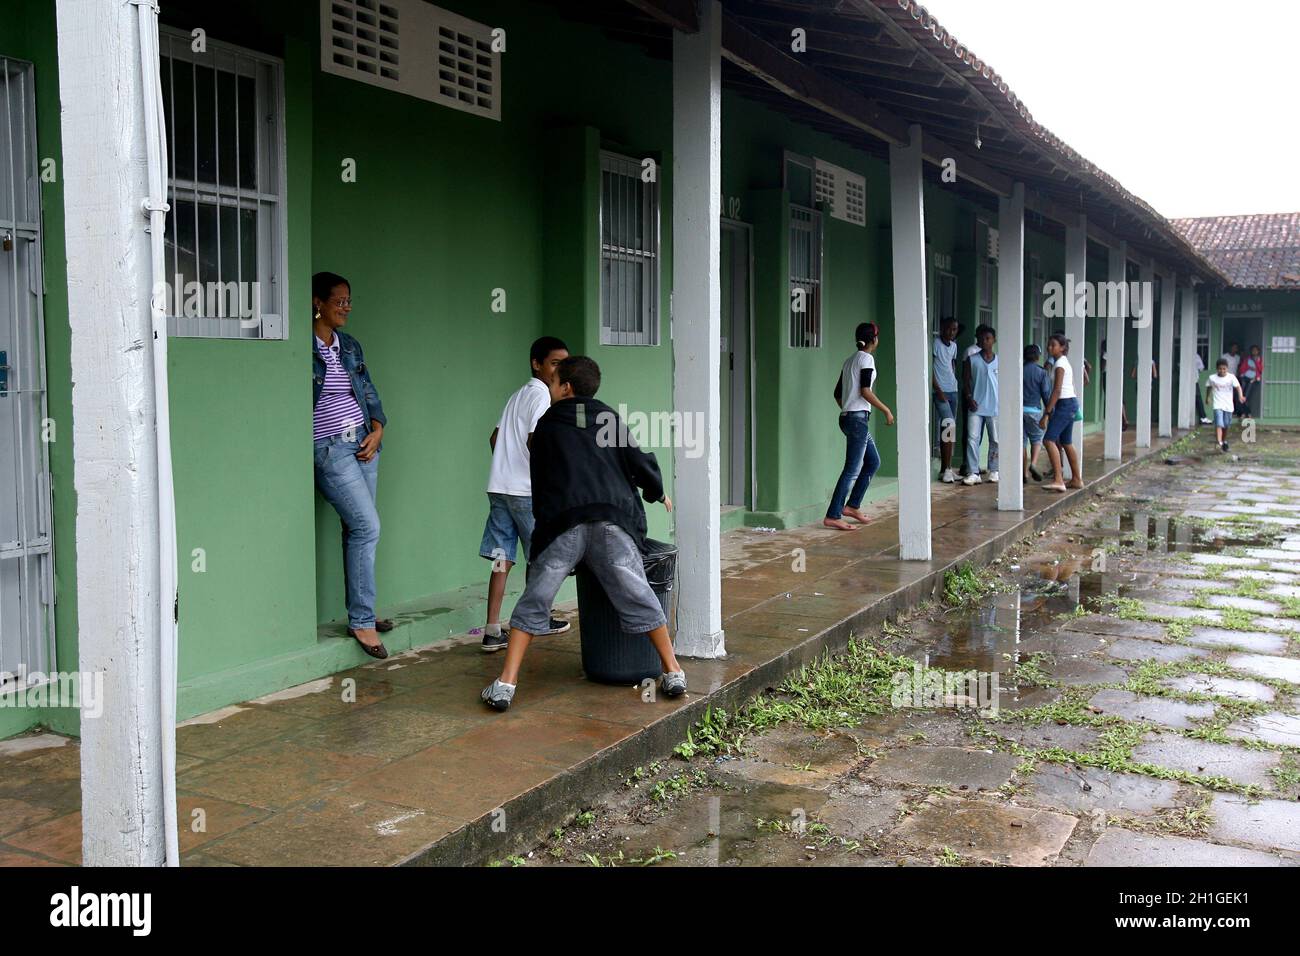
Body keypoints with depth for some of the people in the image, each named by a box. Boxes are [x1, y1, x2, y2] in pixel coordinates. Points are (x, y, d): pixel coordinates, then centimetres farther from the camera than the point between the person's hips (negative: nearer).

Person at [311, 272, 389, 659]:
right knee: (367, 526, -13)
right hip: (329, 449, -7)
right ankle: (362, 620, -6)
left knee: (357, 529, 9)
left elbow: (369, 392, 16)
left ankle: (361, 612, 17)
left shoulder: (350, 346, 12)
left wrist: (377, 430, 1)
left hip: (363, 443, 7)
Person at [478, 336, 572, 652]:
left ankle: (492, 632, -2)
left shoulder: (518, 395, 19)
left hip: (499, 487, 8)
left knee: (502, 560, 3)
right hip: (527, 490, -8)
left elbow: (495, 437, 20)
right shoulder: (542, 395, -8)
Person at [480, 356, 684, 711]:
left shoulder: (545, 425, 20)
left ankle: (505, 684, 0)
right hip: (613, 518, 1)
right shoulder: (609, 417, 19)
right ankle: (673, 673, 12)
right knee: (637, 596, 8)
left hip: (561, 522, 0)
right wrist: (657, 492, 33)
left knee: (533, 602, 5)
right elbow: (638, 461, 15)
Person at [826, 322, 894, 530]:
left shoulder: (850, 360, 16)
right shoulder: (867, 358, -9)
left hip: (847, 417, 9)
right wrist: (886, 410, -12)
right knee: (853, 469, -8)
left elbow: (837, 393, 17)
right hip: (858, 417, -9)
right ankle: (832, 516, -10)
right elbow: (865, 392, -18)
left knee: (873, 461, 18)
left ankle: (852, 506, 17)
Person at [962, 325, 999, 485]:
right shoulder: (972, 360, 5)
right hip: (976, 407, -1)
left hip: (995, 408, 1)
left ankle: (993, 471, 18)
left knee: (995, 440, 5)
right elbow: (967, 381, 6)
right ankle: (974, 473, -7)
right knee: (972, 439, -8)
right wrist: (969, 398, -8)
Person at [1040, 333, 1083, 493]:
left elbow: (1057, 391, -20)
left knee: (1049, 439, -19)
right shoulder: (1065, 362, 16)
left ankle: (1058, 480, -27)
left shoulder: (1059, 364, -13)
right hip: (1071, 403, 10)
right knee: (1066, 443, 18)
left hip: (1065, 404, -10)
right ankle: (1076, 480, 25)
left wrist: (1046, 414, -22)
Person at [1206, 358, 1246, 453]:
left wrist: (1240, 396, -30)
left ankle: (1224, 441, 37)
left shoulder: (1231, 377, -5)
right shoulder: (1212, 378, -3)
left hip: (1228, 405, 2)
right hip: (1217, 405, -2)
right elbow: (1208, 387, 15)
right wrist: (1207, 397, 24)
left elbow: (1238, 387, -13)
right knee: (1219, 424, -18)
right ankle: (1219, 442, -28)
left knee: (1226, 425, 15)